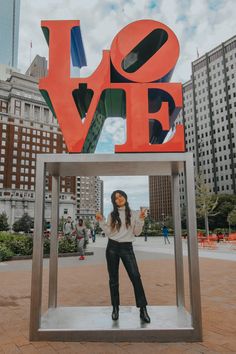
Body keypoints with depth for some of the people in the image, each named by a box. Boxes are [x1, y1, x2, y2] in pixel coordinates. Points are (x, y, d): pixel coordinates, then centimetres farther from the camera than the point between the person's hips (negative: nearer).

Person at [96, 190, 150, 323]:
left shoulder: (134, 213, 4)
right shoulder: (112, 215, 7)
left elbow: (136, 233, 2)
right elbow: (109, 233, 3)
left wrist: (141, 220, -11)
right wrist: (101, 221, -5)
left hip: (127, 248, -2)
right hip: (112, 247, 2)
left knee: (136, 277, -13)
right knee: (113, 279, 7)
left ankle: (143, 309, -5)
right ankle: (115, 307, 21)